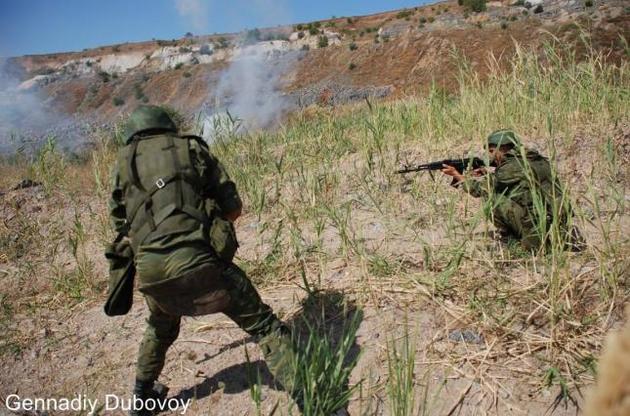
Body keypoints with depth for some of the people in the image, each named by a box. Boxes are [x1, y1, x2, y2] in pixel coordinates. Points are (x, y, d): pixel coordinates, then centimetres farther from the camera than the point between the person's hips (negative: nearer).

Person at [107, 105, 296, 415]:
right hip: (195, 259, -3)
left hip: (149, 267, 4)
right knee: (262, 324, 5)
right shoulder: (191, 148, 13)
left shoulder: (124, 161, 18)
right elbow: (234, 208, 12)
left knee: (160, 328, 34)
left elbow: (120, 224, 21)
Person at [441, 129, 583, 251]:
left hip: (542, 223, -8)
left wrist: (456, 174, 8)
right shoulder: (535, 159, 15)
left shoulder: (513, 165, -9)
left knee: (494, 200, -9)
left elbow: (483, 189, -2)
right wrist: (487, 176, 14)